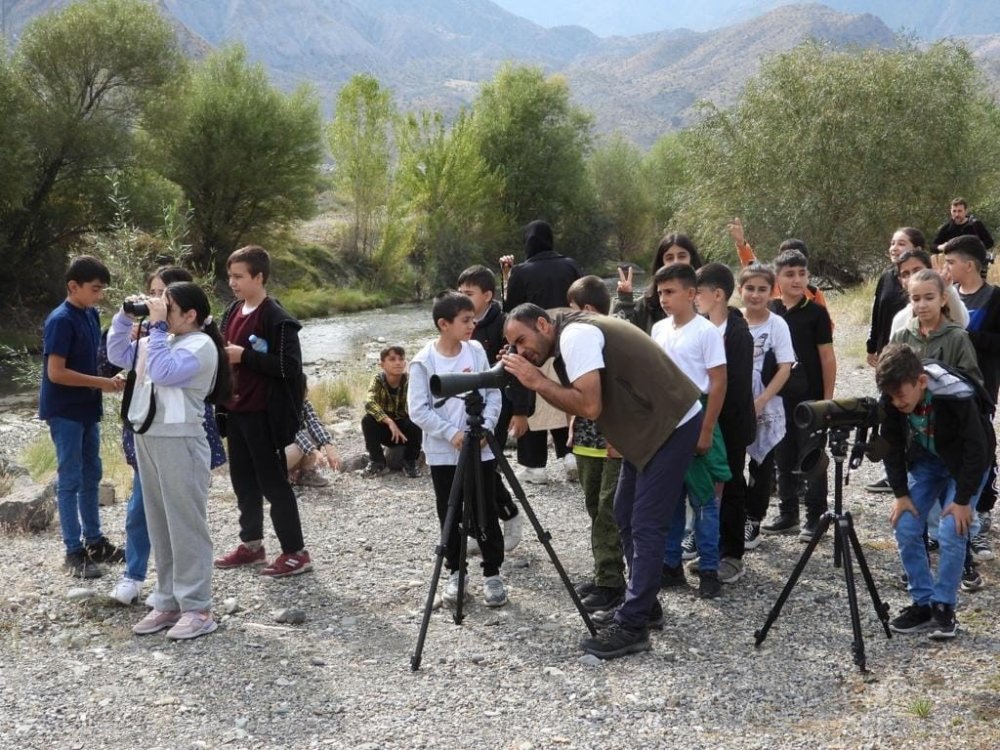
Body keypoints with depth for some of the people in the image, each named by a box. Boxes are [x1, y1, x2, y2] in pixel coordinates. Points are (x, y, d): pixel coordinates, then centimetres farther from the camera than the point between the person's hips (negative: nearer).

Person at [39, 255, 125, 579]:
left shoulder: (91, 315, 6)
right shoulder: (60, 320, -18)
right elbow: (56, 373, -21)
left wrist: (108, 380, -1)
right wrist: (102, 383, -18)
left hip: (87, 408, 8)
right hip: (65, 411, -8)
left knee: (91, 476, 15)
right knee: (70, 480, -2)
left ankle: (94, 541, 26)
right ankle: (74, 552, 5)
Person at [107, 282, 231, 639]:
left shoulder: (201, 345, -11)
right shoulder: (160, 339, 13)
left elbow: (164, 372, -24)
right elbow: (117, 353, 21)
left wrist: (157, 326, -17)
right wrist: (126, 316, 8)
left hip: (180, 441, -8)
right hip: (147, 438, 8)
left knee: (185, 526, -4)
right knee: (159, 526, 12)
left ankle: (197, 609, 2)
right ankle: (168, 602, 19)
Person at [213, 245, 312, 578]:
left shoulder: (277, 319, -15)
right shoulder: (232, 312, 10)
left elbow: (289, 366, -21)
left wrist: (244, 356, -22)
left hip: (263, 414, -8)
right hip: (235, 411, 8)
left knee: (273, 482, -3)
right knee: (243, 480, 16)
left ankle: (296, 552, 6)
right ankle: (251, 544, 29)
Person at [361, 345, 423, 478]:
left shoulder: (410, 381, -16)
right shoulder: (378, 379, -15)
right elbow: (369, 403, -31)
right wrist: (389, 422, -44)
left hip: (405, 430, -1)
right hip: (384, 428, 1)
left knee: (416, 422, -31)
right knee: (367, 420, -27)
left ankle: (410, 462, -6)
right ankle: (377, 460, -6)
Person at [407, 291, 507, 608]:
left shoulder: (476, 351, -1)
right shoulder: (423, 362, -10)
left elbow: (493, 394, 3)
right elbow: (418, 410, -10)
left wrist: (485, 427, -11)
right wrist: (451, 433, -18)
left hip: (480, 449, 2)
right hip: (443, 452, -2)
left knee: (485, 514, 5)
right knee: (449, 516, 9)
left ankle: (492, 573, 16)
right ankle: (455, 572, 24)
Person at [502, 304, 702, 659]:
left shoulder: (574, 335, -17)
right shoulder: (574, 333, 13)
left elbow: (589, 406, -25)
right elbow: (578, 402, 10)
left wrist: (537, 381, -17)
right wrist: (537, 382, -2)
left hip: (673, 424, -10)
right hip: (649, 426, 11)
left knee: (645, 526, -9)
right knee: (626, 516, 14)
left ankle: (632, 626, -6)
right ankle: (643, 606, 23)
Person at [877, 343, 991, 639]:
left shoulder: (957, 395, -37)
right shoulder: (890, 399, -24)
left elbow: (976, 448, -26)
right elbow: (891, 444, -8)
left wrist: (963, 499, -22)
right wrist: (901, 493, -10)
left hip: (965, 464, -4)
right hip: (924, 460, 4)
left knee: (951, 533, -15)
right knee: (905, 529, -6)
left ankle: (944, 607, 0)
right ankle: (922, 604, 6)